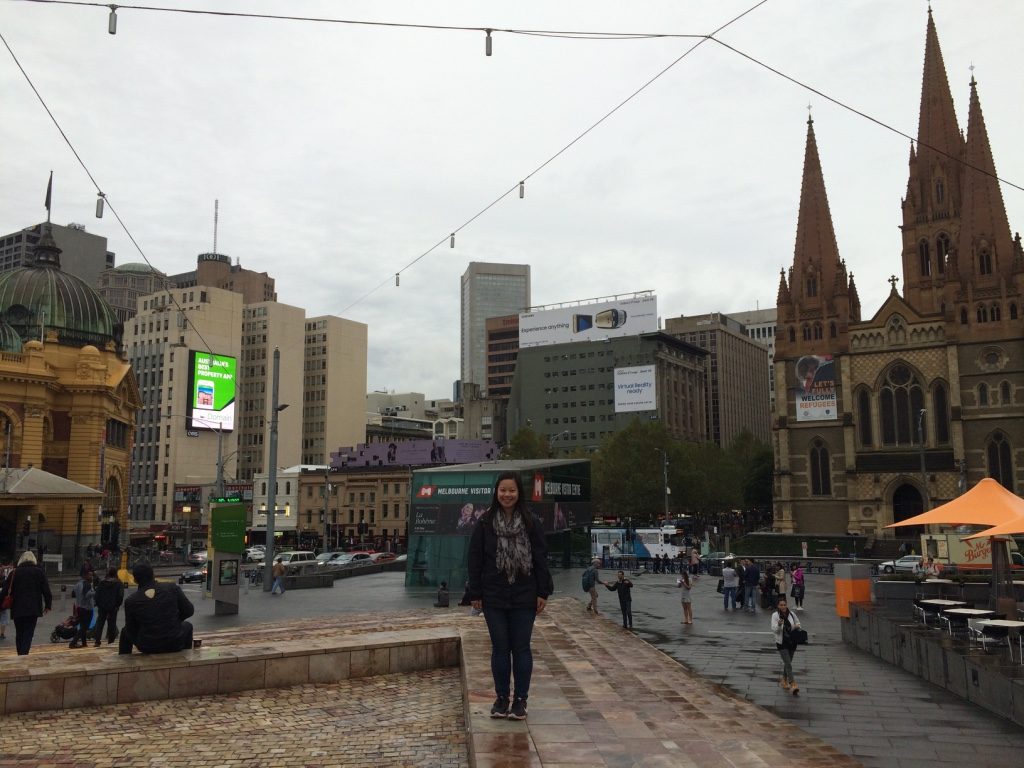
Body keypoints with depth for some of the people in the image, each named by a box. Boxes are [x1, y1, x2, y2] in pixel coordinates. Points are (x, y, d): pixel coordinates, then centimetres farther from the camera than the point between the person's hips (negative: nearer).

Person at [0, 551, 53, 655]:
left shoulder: (14, 572, 4)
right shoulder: (39, 572, 2)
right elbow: (46, 591, 0)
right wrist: (48, 605, 8)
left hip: (17, 609, 1)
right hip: (33, 609, -1)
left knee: (19, 634, 14)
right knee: (28, 634, -1)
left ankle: (20, 655, 18)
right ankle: (24, 654, -16)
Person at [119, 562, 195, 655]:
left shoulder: (131, 601, -11)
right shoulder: (172, 588, -11)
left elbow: (131, 630, -1)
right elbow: (189, 610, -2)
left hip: (147, 647, 0)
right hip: (175, 644, 0)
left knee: (125, 631, 31)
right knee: (187, 626, 34)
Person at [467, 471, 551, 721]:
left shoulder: (531, 523, -2)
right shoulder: (486, 523, -1)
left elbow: (541, 558, -1)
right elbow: (475, 559, 1)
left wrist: (543, 592, -4)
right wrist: (475, 594, -1)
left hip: (524, 597, -1)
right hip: (494, 597, 1)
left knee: (521, 648, 5)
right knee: (500, 648, 8)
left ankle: (520, 700, 17)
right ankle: (501, 698, 21)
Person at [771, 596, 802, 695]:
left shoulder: (791, 614, 1)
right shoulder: (775, 615, -9)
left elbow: (798, 623, 15)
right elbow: (774, 630, -14)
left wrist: (797, 626, -8)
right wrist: (779, 625, -35)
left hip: (792, 642, 4)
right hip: (782, 643, -4)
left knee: (787, 662, 16)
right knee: (788, 663, -12)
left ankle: (784, 680, 35)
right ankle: (792, 684, -14)